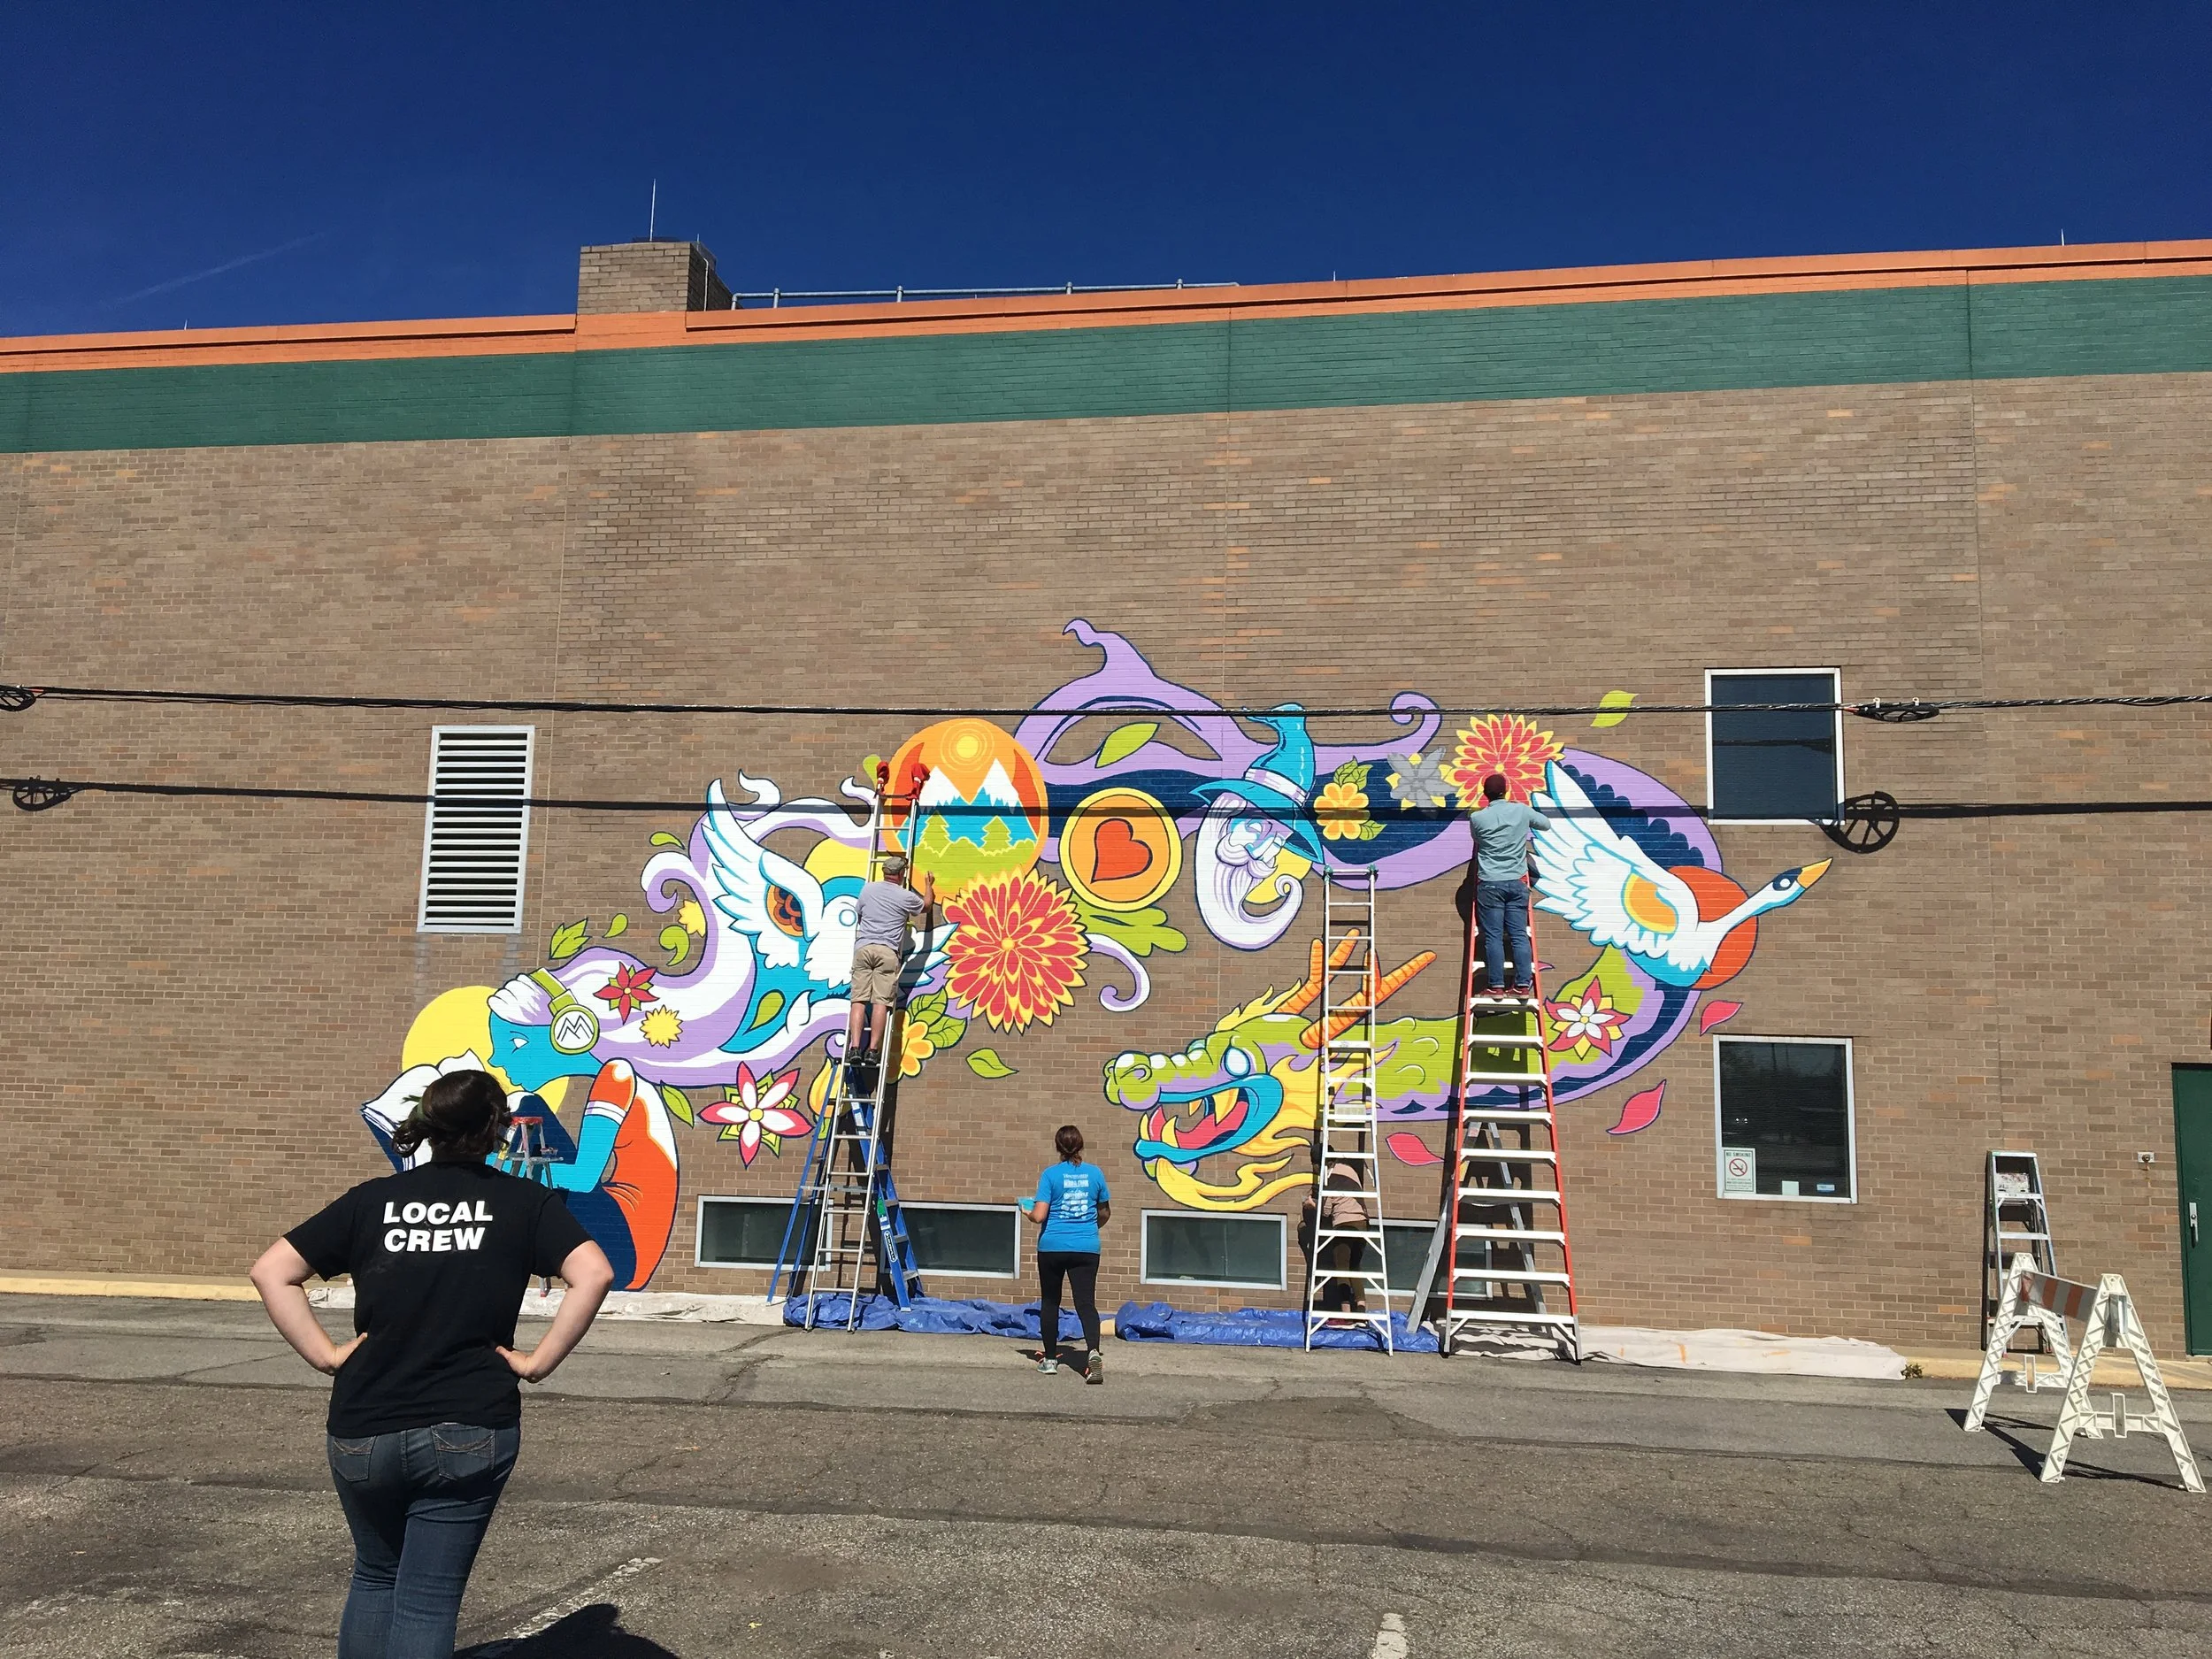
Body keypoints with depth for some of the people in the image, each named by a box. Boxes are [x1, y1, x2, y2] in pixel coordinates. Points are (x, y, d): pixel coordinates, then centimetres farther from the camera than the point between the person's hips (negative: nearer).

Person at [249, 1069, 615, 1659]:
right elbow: (593, 1275, -15)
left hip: (363, 1431, 3)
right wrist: (539, 1362, -7)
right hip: (470, 1434, -3)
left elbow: (270, 1272, 1)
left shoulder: (372, 1200, 4)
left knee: (374, 1578, 25)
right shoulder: (525, 1202, -2)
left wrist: (325, 1355, 2)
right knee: (427, 1601, 7)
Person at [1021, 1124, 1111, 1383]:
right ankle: (1093, 1350, -25)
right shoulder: (1095, 1173, 3)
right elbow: (1105, 1213, 14)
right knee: (1086, 1302, -2)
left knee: (1050, 1302, 14)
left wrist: (1027, 1212, 10)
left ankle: (1050, 1359, 22)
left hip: (1052, 1247, -1)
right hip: (1086, 1249, 1)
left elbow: (1039, 1215, -12)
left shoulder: (1050, 1175, -7)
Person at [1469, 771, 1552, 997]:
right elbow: (1546, 824, 19)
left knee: (1493, 936, -1)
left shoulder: (1477, 818, -3)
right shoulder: (1521, 811, 1)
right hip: (1517, 882, 2)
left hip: (1489, 884, -2)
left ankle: (1497, 986, -3)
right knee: (1519, 935, 4)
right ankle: (1523, 985, 0)